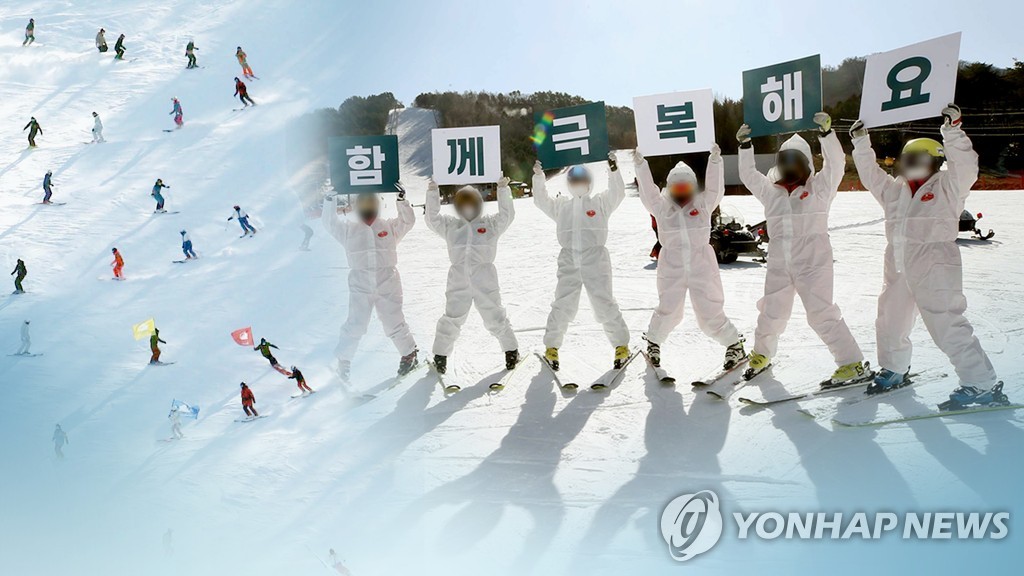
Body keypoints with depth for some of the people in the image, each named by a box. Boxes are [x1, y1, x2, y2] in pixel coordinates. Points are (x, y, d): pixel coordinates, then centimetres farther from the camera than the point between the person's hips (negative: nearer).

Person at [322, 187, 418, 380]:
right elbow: (330, 222, 3)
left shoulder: (390, 227, 8)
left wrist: (402, 201, -12)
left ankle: (409, 353, 26)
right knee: (355, 325, -4)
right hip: (360, 286, 0)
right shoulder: (349, 228, 8)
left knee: (394, 323, 6)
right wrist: (330, 201, -7)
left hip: (388, 283, 0)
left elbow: (408, 221, 0)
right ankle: (343, 360, 12)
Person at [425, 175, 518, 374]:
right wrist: (432, 194, 2)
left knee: (495, 319, 6)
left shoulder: (491, 224, 11)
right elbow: (432, 219, 10)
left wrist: (503, 190, -1)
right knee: (451, 321, 6)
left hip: (485, 282, -1)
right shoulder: (451, 225, 13)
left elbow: (507, 215, 4)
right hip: (458, 282, 1)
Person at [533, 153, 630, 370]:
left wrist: (613, 170, -16)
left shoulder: (600, 202, 10)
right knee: (562, 306, 0)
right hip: (568, 261, 2)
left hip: (595, 259, -2)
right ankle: (552, 347, 11)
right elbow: (541, 201, 13)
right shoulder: (561, 205, 18)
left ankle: (621, 345, 8)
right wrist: (539, 177, 1)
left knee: (605, 305, -3)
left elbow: (617, 194, -3)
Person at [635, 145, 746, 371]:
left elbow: (715, 187, -6)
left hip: (702, 266, 0)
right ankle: (654, 341, 29)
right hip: (672, 267, 1)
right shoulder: (662, 207, 4)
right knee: (668, 310, 4)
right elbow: (648, 191, -3)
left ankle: (734, 344, 17)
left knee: (710, 312, 1)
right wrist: (640, 165, -12)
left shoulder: (702, 204, 3)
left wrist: (715, 160, -17)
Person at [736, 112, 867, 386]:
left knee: (821, 314, -11)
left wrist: (826, 131, -21)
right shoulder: (772, 192, 12)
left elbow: (835, 164, -12)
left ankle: (854, 365, -5)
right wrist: (745, 145, 10)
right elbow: (749, 176, 17)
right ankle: (761, 355, 38)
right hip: (779, 265, 5)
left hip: (813, 262, -5)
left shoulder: (819, 188, 0)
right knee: (771, 313, 14)